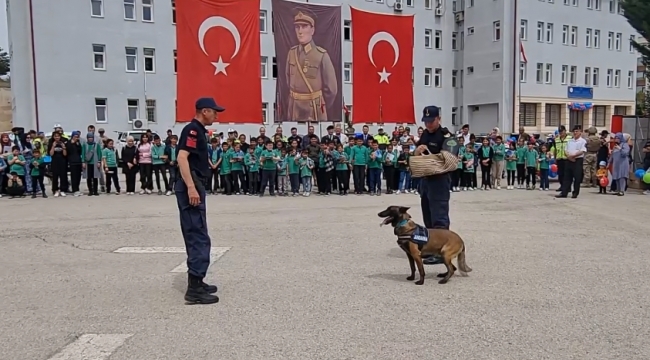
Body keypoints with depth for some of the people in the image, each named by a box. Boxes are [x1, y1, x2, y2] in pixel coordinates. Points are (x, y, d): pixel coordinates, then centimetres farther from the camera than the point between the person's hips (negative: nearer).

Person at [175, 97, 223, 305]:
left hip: (195, 187, 11)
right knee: (199, 237, -10)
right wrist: (191, 187, -29)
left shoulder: (198, 131, 19)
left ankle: (197, 282, 21)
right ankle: (194, 288, -8)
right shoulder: (192, 130, -11)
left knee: (196, 236, 13)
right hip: (191, 188, -11)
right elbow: (181, 157, -23)